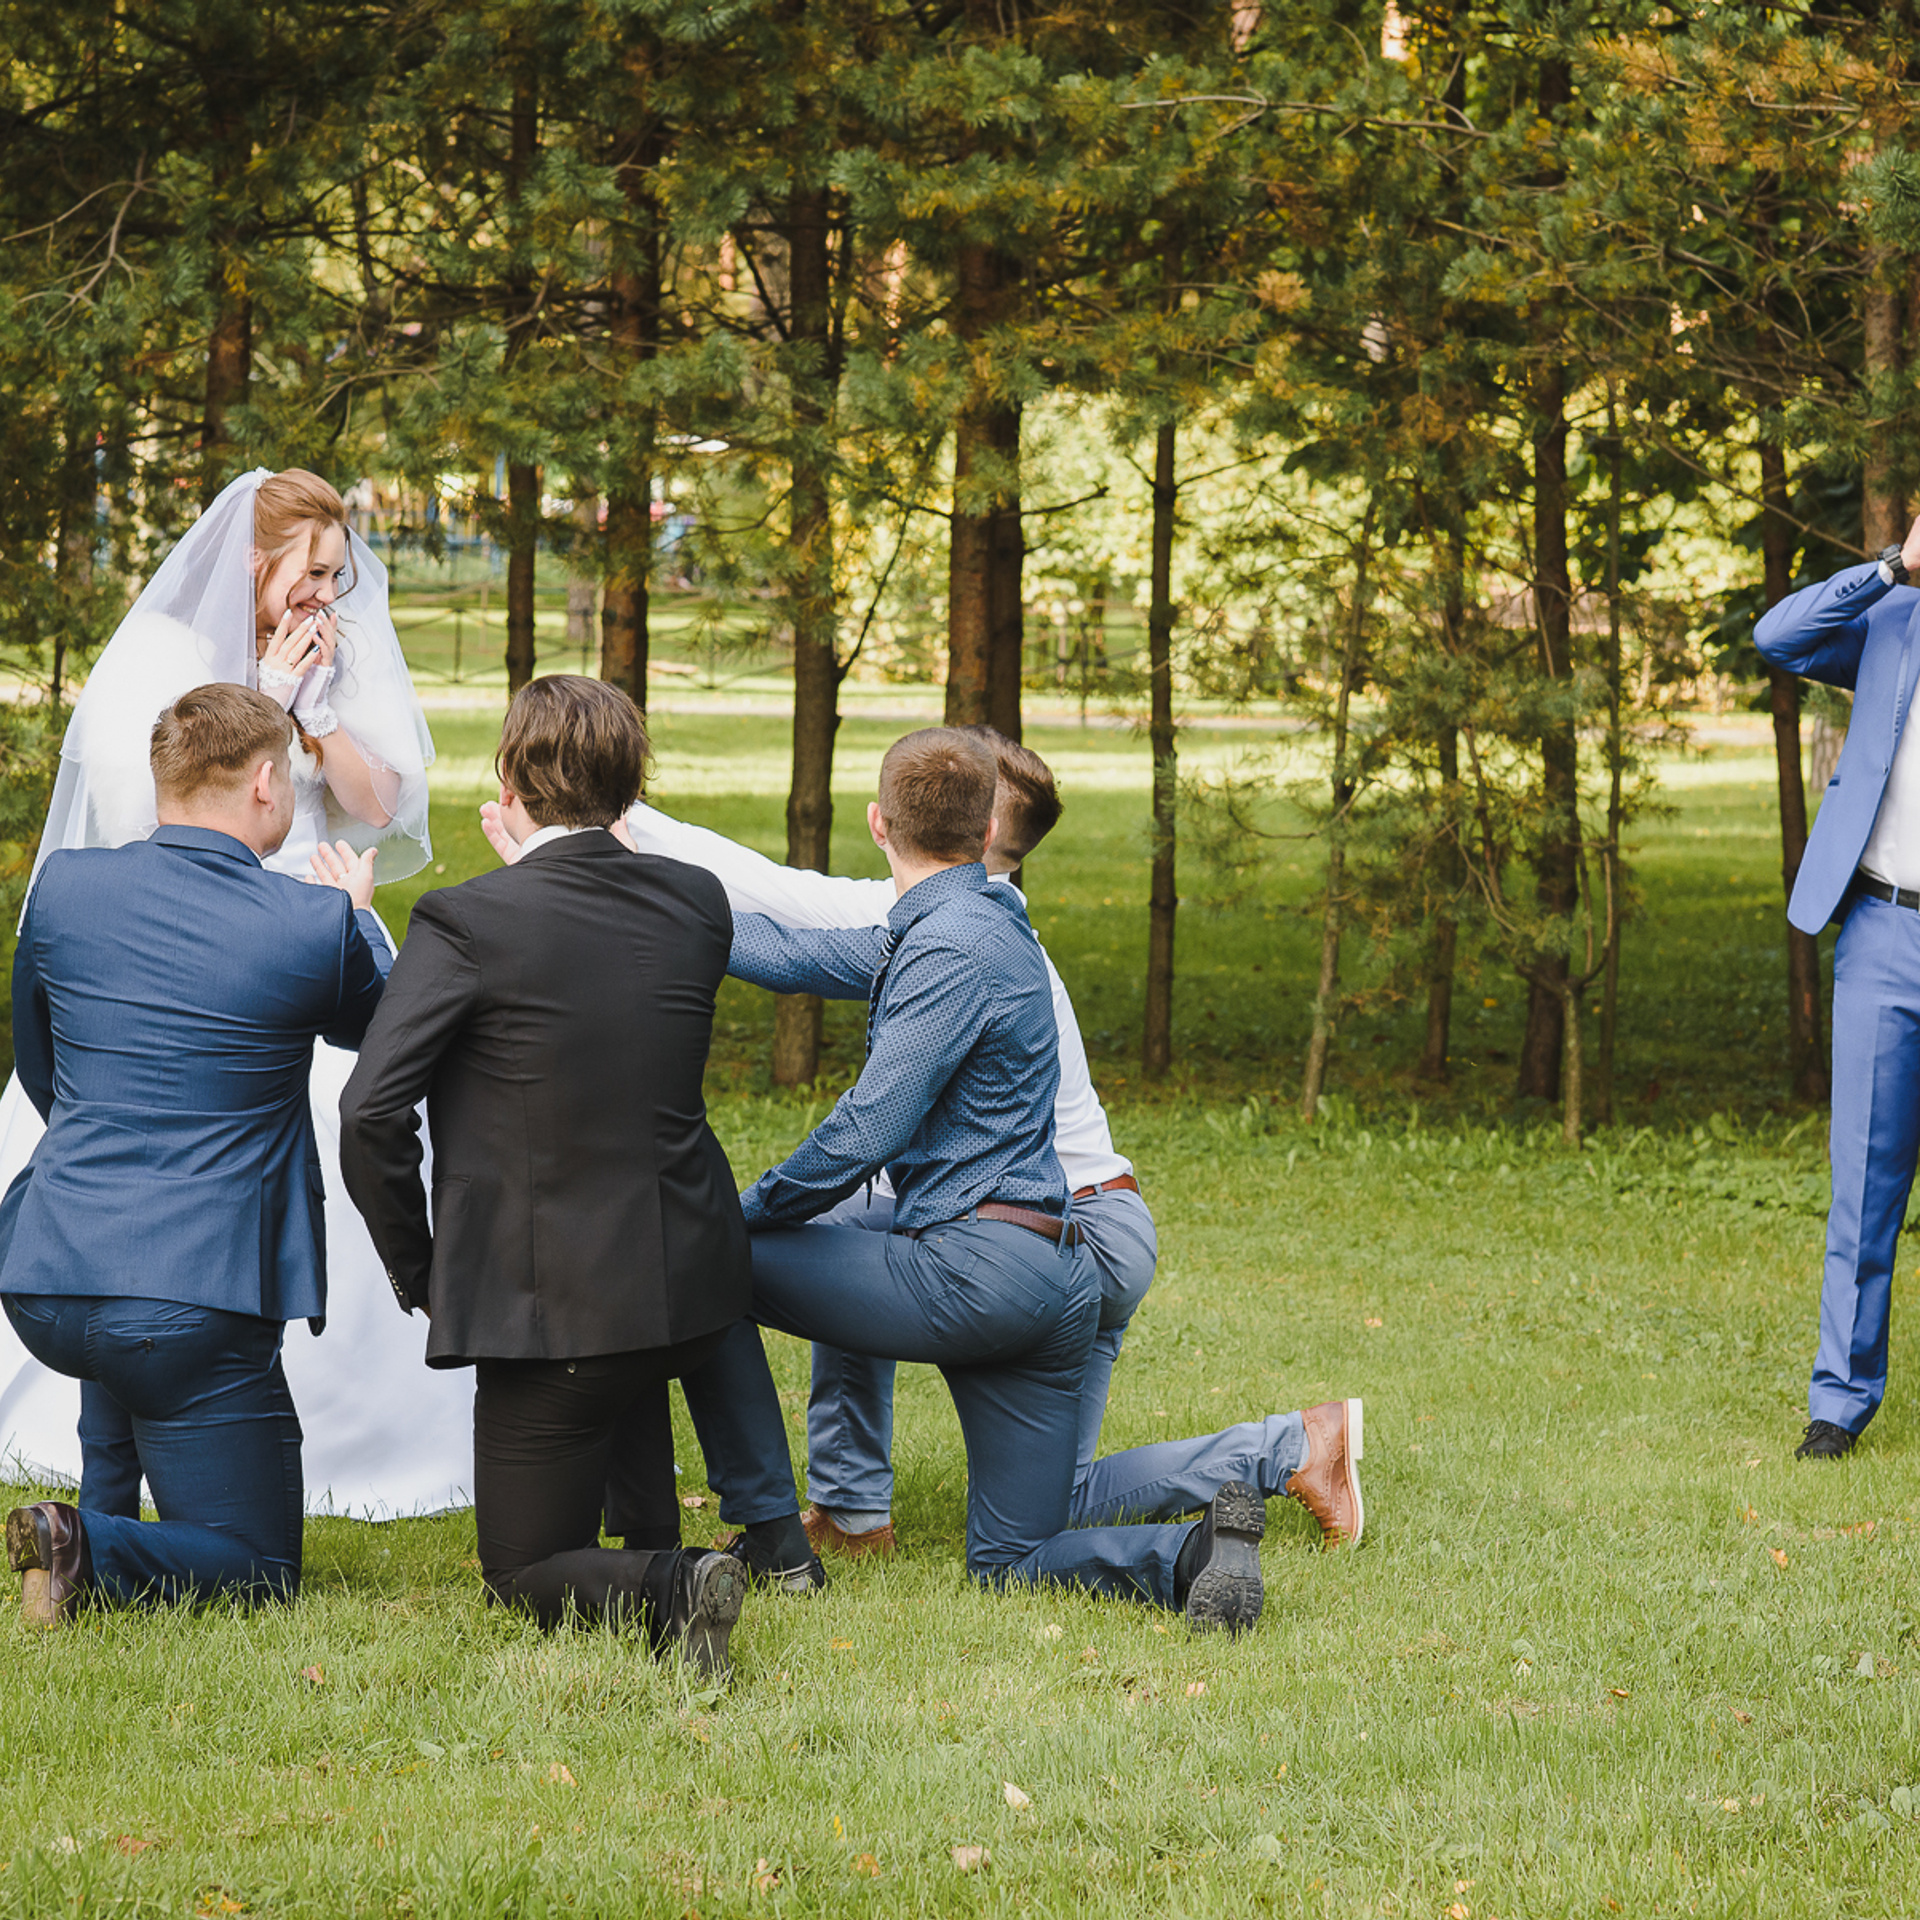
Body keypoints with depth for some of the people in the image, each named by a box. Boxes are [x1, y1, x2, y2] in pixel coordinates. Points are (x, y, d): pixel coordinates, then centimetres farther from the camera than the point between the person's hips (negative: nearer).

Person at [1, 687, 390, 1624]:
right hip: (197, 1299, -5)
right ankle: (95, 1552, -18)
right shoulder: (319, 925, -8)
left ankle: (104, 1515, 30)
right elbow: (369, 1027, 17)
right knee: (258, 1566, 7)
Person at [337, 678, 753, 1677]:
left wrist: (414, 1268, -3)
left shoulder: (465, 920, -15)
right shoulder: (697, 903, 0)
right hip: (692, 1288, 6)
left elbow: (370, 1114, -19)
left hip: (550, 1306, -6)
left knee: (526, 1575, 7)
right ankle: (648, 1547, 39)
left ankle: (665, 1585, -20)